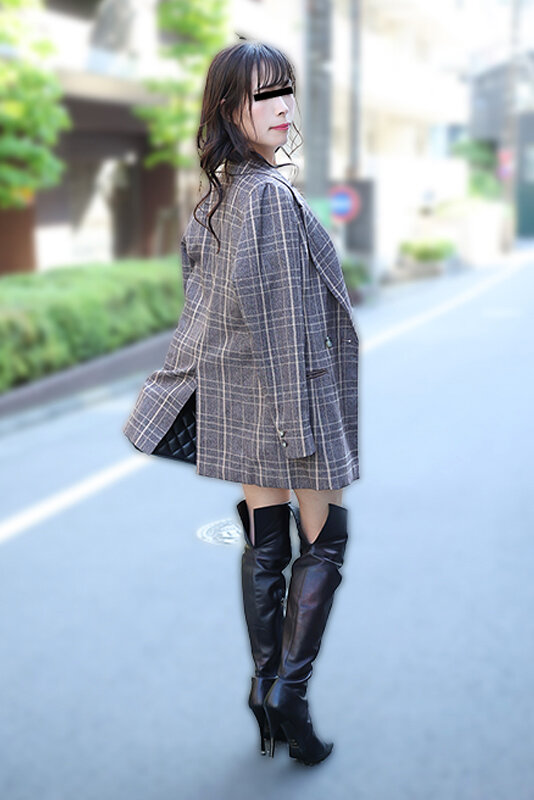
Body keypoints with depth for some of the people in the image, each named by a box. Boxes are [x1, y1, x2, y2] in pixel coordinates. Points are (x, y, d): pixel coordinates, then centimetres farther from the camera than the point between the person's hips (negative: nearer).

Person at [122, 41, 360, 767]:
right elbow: (279, 319, -21)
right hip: (289, 388, -8)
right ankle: (289, 690, 4)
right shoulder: (270, 192, -18)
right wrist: (299, 418, -19)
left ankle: (267, 688, 21)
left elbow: (204, 311, 13)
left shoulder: (218, 193, 9)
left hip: (239, 393, 8)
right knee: (325, 540, 5)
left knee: (264, 543, 13)